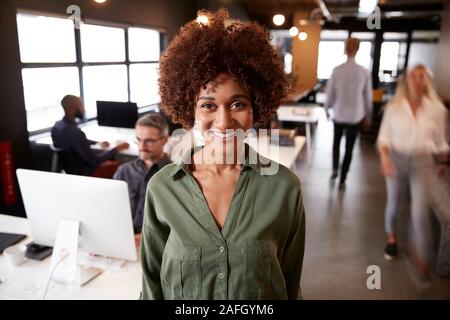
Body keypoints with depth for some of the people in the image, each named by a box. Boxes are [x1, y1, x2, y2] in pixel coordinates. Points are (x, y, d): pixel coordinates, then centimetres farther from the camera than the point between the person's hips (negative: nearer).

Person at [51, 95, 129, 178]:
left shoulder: (57, 125, -4)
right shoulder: (75, 132, -32)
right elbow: (94, 161, -25)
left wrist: (97, 143, 12)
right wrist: (117, 148, -17)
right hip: (82, 173, -9)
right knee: (119, 165, 1)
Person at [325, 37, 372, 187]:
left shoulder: (337, 70, -12)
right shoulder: (364, 72, -9)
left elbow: (330, 92, -5)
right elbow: (368, 96, -1)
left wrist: (327, 109, 13)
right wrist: (367, 115, 13)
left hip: (339, 114, 0)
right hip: (356, 116, 0)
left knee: (336, 141, 26)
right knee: (349, 148, 10)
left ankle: (335, 169, 21)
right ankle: (342, 180, 16)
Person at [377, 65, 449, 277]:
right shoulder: (394, 107, -4)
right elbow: (384, 137, -4)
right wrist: (385, 158, -19)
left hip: (422, 161, 0)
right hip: (396, 159, 1)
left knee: (420, 211, -11)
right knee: (393, 204, 14)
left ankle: (421, 256, 9)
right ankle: (391, 237, 44)